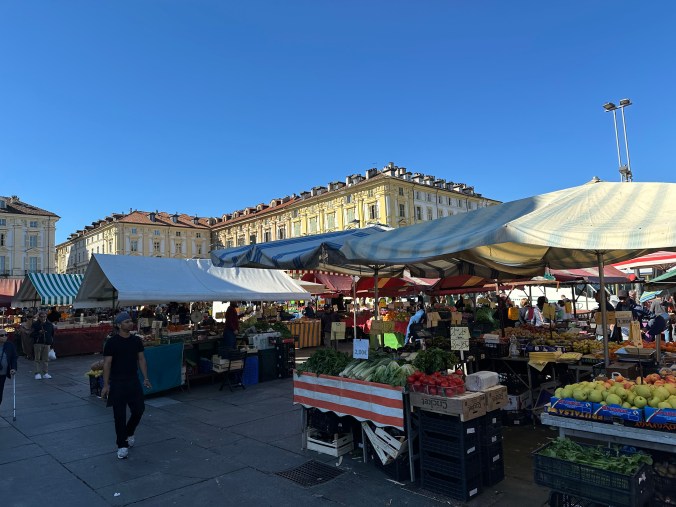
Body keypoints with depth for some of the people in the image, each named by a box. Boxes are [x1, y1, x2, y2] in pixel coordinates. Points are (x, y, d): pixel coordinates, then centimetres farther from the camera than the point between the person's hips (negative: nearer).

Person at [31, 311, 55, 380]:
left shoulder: (50, 325, 9)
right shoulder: (35, 324, 0)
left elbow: (52, 334, 15)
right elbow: (32, 334, -5)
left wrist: (52, 342, 8)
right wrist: (39, 332, -21)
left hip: (47, 344, 2)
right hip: (38, 343, -2)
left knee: (45, 359, 5)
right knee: (37, 359, -1)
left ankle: (45, 373, 10)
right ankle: (37, 373, 3)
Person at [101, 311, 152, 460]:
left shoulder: (136, 340, 4)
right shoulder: (112, 342, -10)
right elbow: (107, 364, -9)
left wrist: (145, 378, 3)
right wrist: (106, 385, -11)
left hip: (134, 381, 4)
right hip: (117, 383, -4)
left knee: (139, 409, 5)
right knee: (120, 414, 1)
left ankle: (129, 434, 34)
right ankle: (122, 445, 14)